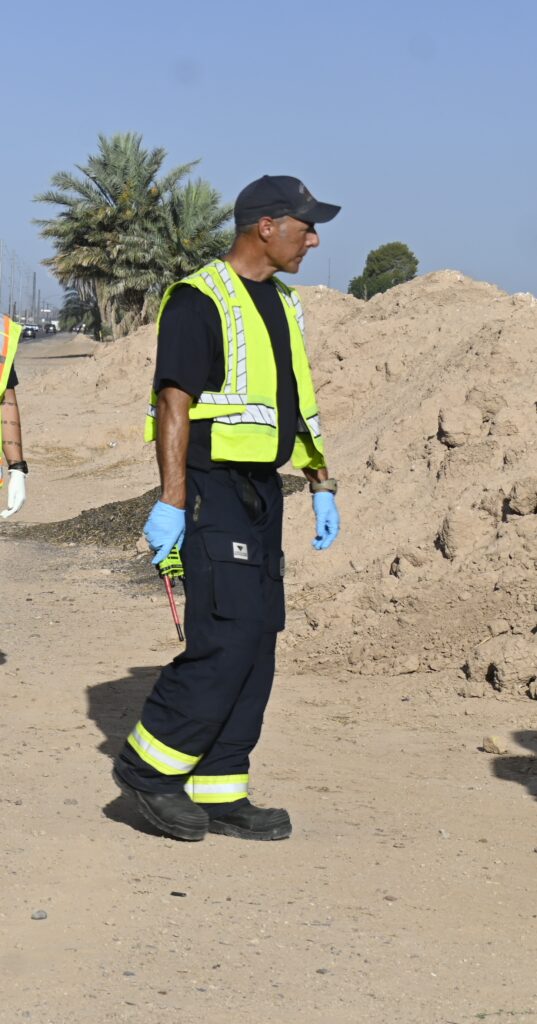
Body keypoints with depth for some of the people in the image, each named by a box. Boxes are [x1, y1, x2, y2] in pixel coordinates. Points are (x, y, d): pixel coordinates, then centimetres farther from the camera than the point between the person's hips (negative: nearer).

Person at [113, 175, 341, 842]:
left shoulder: (281, 305, 17)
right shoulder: (199, 300, -11)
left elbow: (298, 406, 23)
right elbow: (173, 403, -16)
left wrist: (322, 488, 18)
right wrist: (172, 502, -22)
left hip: (260, 490, 9)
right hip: (212, 489, -9)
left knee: (256, 642, 6)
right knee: (227, 637, -14)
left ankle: (219, 792, 12)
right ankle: (149, 764, 0)